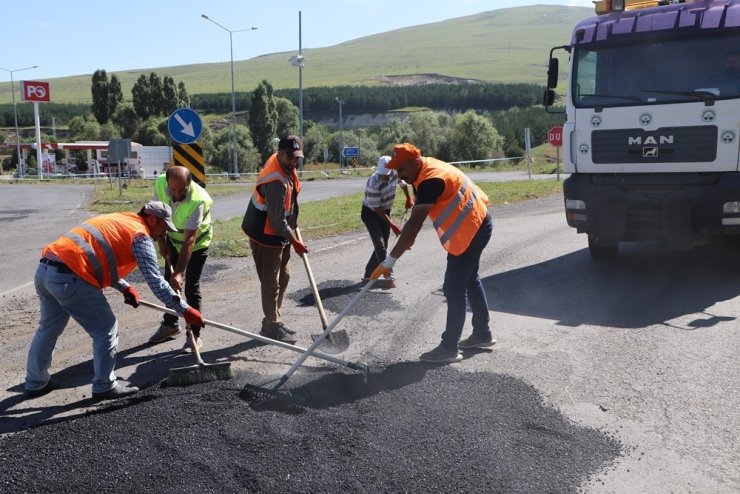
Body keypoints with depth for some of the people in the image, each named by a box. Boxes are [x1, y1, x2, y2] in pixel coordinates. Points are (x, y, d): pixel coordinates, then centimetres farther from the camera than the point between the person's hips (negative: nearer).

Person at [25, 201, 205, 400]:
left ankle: (35, 383, 39)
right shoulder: (140, 235, -1)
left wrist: (124, 287, 25)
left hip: (45, 269, 9)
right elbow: (155, 281, -7)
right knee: (105, 330, 5)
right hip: (69, 278, -9)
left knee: (49, 327, 25)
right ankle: (104, 387, 14)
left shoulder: (117, 220, 25)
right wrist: (185, 310, -1)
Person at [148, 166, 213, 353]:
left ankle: (194, 335, 1)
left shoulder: (198, 200, -39)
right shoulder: (159, 184, -24)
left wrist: (179, 272, -39)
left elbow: (189, 240, -38)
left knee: (191, 288, -9)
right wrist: (161, 242, -8)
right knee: (169, 282, 14)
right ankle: (170, 325, 32)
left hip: (197, 242, -6)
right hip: (173, 239, 6)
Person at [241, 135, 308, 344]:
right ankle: (271, 327, 11)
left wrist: (293, 226, 19)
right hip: (265, 236, -10)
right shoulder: (276, 182, -30)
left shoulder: (285, 167, 1)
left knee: (283, 277, 18)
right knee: (271, 282, 0)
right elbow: (277, 220, -28)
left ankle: (273, 321, 29)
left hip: (279, 233, 10)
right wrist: (294, 241, -19)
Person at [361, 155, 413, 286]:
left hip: (385, 211, 7)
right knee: (380, 244, -19)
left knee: (383, 245, 7)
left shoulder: (396, 173, -14)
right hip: (370, 213, -7)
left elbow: (403, 184, 12)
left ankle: (368, 275, 16)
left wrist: (409, 199, 13)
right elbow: (376, 208, -25)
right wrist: (392, 224, -24)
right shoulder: (373, 184, -32)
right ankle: (388, 276, -22)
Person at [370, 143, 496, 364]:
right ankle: (483, 334, 33)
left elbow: (414, 223, -32)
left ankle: (449, 348, 1)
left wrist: (389, 261, -33)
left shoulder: (430, 180, -27)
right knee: (470, 280, 21)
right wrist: (407, 239, 14)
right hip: (476, 224, 11)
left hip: (470, 229, -11)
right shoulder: (427, 169, 4)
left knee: (454, 288, -7)